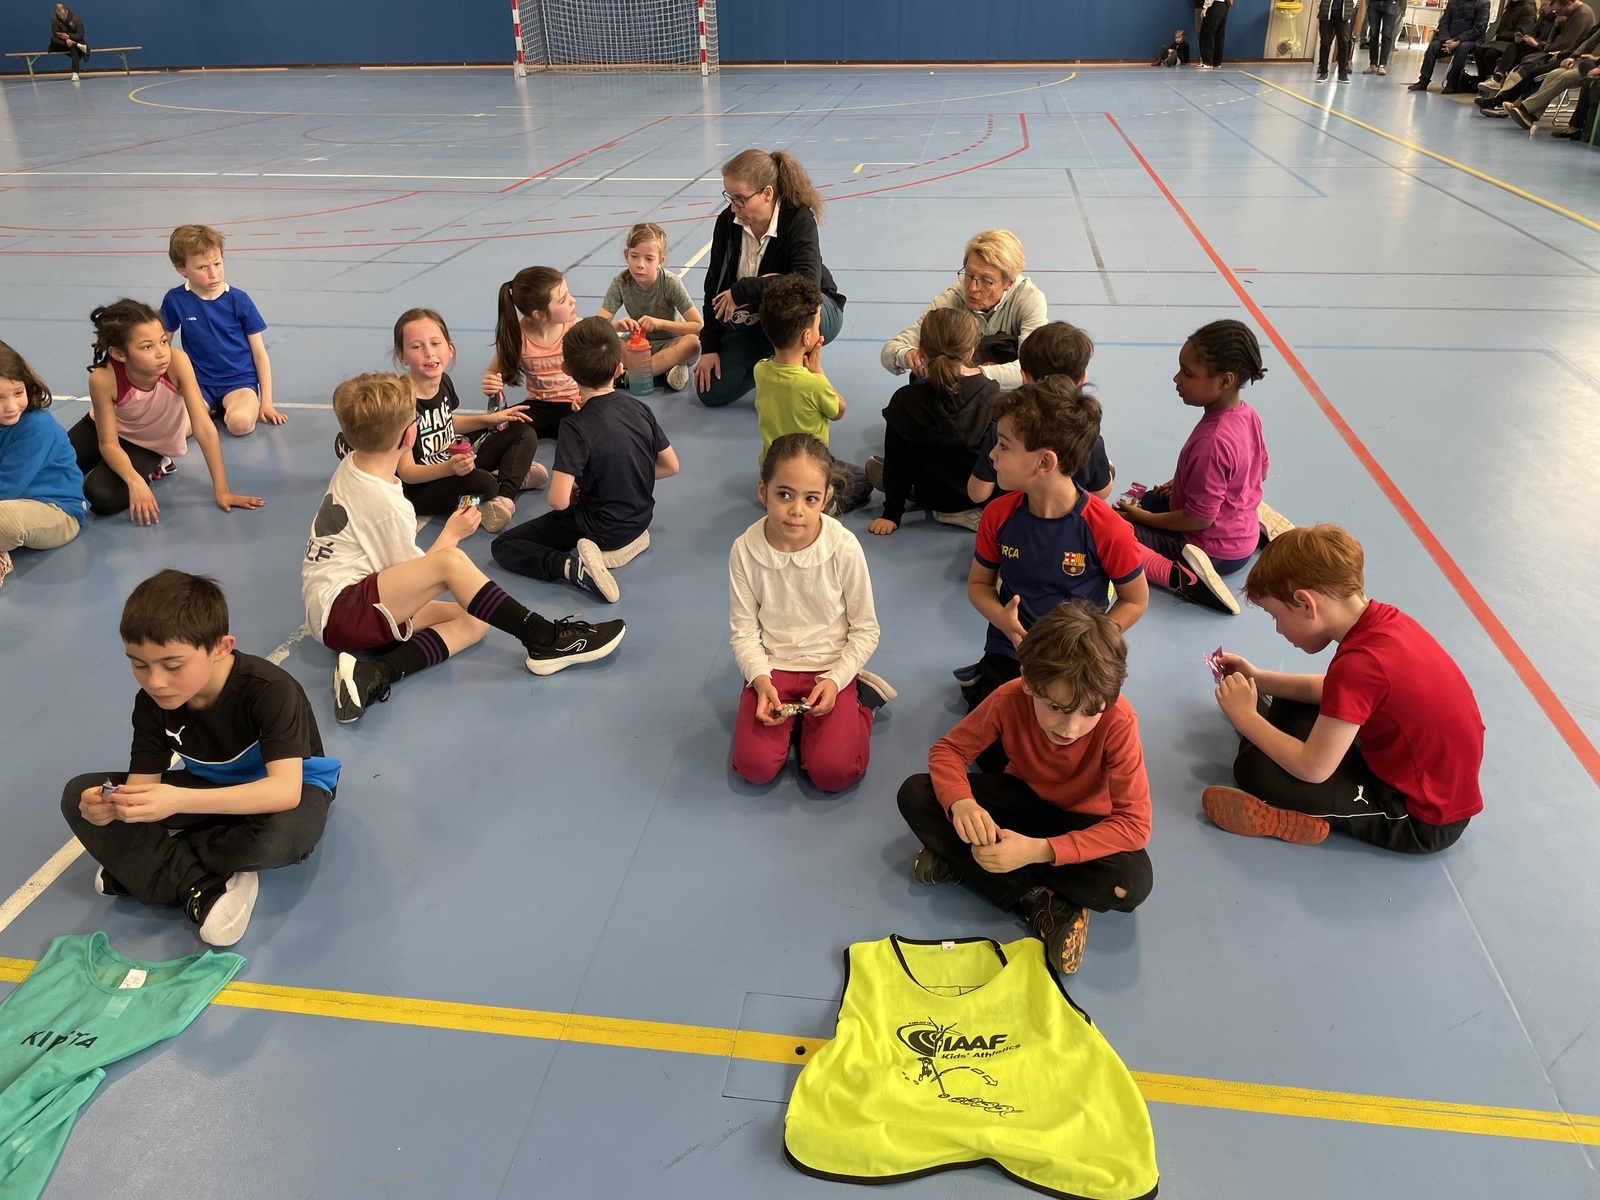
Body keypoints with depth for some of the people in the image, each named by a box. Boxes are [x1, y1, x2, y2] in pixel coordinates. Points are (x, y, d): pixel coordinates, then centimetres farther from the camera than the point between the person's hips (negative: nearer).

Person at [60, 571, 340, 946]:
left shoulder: (270, 690, -32)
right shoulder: (152, 702, -15)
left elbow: (285, 790, -42)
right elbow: (144, 786, -15)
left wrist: (179, 800, -52)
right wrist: (114, 805, -41)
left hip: (282, 791, -5)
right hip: (211, 789, 5)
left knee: (282, 835, -41)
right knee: (78, 797, -12)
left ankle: (142, 866, -14)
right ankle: (199, 888, -23)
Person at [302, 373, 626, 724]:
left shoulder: (349, 465, 8)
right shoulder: (388, 506, -19)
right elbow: (412, 571, -7)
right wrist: (451, 534, 2)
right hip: (339, 612, -11)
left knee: (474, 622, -6)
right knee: (451, 561, -31)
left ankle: (376, 675, -22)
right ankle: (545, 640, -30)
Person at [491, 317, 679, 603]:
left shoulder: (577, 427, -23)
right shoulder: (640, 409, -7)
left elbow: (558, 500, -27)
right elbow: (671, 467, 4)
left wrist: (574, 491, -4)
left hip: (600, 532, -6)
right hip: (640, 519, 6)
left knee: (503, 547, 3)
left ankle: (573, 566, -19)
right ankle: (633, 538, 12)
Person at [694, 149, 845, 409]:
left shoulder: (799, 220, -25)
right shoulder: (727, 222, -12)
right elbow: (714, 288, -5)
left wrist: (743, 290, -38)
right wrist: (709, 347, -8)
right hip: (755, 320, 5)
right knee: (711, 392, -10)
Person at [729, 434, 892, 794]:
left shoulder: (843, 548, -17)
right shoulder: (745, 550, -14)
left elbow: (865, 629, -6)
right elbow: (743, 631, -5)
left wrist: (835, 680, -18)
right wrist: (760, 680, -22)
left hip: (832, 669, -1)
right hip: (771, 669, 1)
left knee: (833, 773, -16)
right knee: (755, 768, -15)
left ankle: (860, 697, 11)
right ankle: (795, 717, 13)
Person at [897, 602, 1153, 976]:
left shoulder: (1118, 721, -32)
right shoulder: (1010, 699, -26)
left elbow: (1135, 824, -32)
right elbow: (948, 749, -14)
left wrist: (1038, 850, -42)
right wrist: (959, 802, -39)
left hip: (1081, 822, -2)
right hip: (1024, 800, 3)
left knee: (1132, 881, -34)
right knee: (915, 795, -20)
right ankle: (1038, 902, -22)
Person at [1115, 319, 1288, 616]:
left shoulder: (1211, 443, -31)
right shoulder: (1248, 414, -6)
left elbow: (1199, 519, -25)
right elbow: (1260, 471, 12)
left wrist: (1141, 517, -11)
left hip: (1215, 553, -8)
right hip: (1245, 532, 8)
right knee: (1150, 499, 33)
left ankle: (1181, 577, -22)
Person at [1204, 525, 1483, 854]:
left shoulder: (1360, 665, -33)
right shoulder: (1384, 619, -7)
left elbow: (1313, 769, -26)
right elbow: (1337, 692, 12)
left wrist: (1245, 717, -13)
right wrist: (1258, 678, 6)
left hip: (1423, 819, -9)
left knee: (1255, 768, -15)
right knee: (1289, 707, 18)